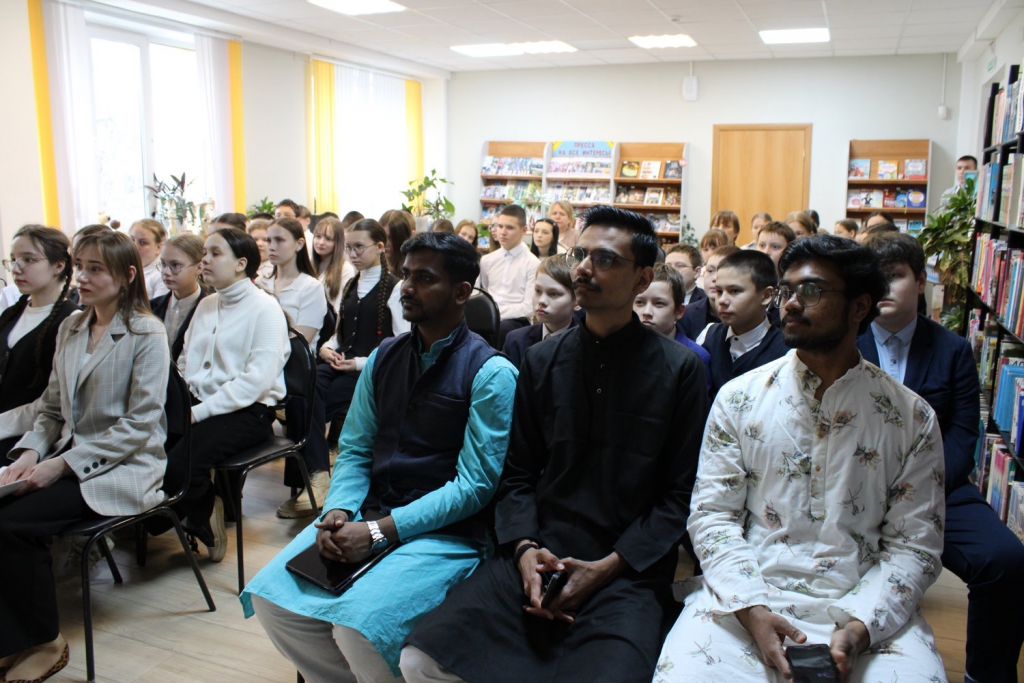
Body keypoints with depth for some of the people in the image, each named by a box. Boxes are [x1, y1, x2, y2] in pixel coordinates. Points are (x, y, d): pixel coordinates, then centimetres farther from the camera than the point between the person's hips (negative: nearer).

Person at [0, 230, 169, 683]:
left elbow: (139, 424, -15)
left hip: (123, 468, -6)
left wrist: (62, 464, -18)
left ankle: (43, 643, -1)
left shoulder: (146, 334, -10)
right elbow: (51, 407, 15)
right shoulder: (70, 328, 12)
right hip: (68, 456, 6)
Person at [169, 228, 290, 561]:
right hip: (199, 402, 7)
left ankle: (203, 521, 6)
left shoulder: (265, 308, -6)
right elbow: (185, 362, 18)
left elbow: (258, 379, -16)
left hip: (248, 411, -7)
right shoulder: (205, 305, 19)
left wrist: (200, 411, -19)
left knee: (179, 464, -27)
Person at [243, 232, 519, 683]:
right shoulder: (383, 357, 10)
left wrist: (380, 532, -18)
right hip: (369, 513, 6)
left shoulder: (491, 373, -10)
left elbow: (475, 484, -13)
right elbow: (355, 450, 11)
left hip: (446, 532, -6)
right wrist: (337, 513, -9)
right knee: (269, 597, -9)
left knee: (358, 624, -27)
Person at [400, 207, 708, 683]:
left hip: (629, 568, -2)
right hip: (538, 558, 3)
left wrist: (607, 567, -12)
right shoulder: (542, 360, 10)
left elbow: (677, 496, -1)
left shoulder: (680, 369, -1)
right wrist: (524, 549, -8)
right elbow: (518, 475, 10)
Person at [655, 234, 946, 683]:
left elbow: (914, 543, 3)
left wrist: (858, 627, -13)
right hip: (745, 597, 0)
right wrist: (751, 610, -13)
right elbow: (712, 514, 1)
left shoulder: (912, 418, 4)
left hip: (865, 609, 1)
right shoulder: (739, 397, 4)